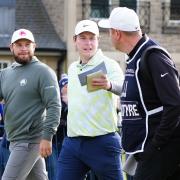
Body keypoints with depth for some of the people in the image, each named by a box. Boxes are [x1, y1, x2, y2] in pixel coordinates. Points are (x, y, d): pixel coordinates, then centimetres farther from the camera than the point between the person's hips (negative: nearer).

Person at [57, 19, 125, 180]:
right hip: (72, 142, 6)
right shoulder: (72, 68, 15)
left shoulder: (109, 65, -8)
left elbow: (124, 88, -28)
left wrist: (109, 86, -50)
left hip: (102, 142, -6)